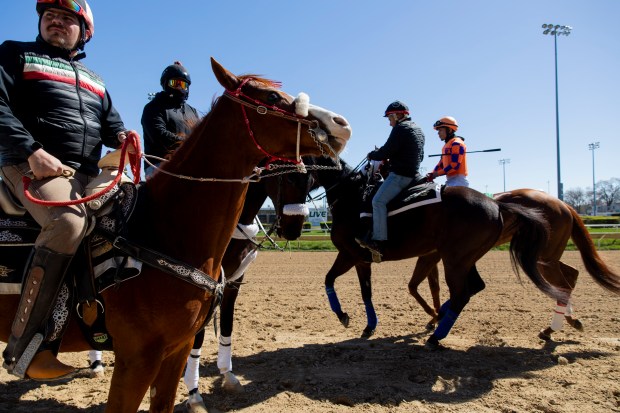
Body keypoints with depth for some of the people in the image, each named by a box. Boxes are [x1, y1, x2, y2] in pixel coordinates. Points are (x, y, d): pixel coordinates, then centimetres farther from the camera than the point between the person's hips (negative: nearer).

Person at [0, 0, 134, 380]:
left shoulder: (94, 81, 27)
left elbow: (109, 121, 23)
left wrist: (121, 136, -2)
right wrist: (31, 151, -19)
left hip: (88, 174, 7)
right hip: (32, 165, -7)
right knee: (70, 221, -36)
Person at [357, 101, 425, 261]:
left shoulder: (400, 128, -10)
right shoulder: (418, 129, 20)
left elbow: (386, 152, -16)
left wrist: (371, 155, 3)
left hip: (400, 174, -11)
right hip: (414, 174, 11)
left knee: (378, 201, -18)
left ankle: (379, 242, -27)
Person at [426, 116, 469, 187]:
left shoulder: (456, 144, -10)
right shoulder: (446, 145, 21)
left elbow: (454, 165, -19)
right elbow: (441, 164, 19)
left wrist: (436, 174, -16)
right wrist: (432, 174, 2)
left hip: (458, 180, -10)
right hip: (450, 180, 10)